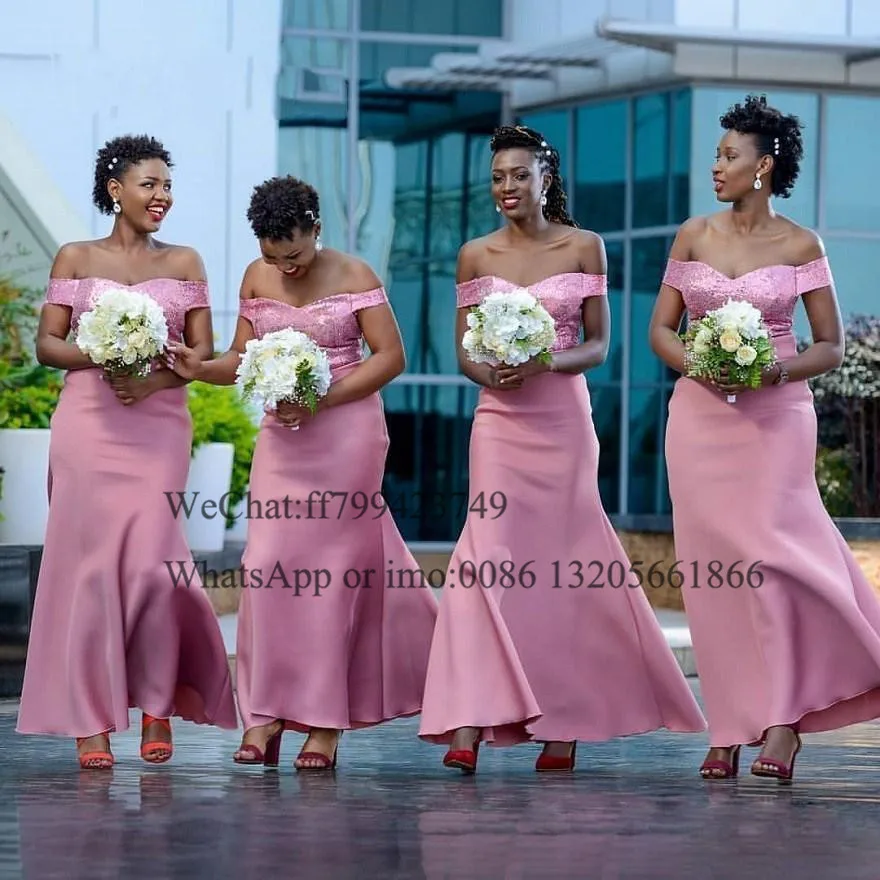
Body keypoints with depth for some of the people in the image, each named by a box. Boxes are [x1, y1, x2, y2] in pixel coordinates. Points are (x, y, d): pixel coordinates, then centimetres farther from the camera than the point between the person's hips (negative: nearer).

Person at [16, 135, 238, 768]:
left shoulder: (184, 263, 11)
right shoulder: (76, 258, 8)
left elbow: (203, 354, 6)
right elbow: (47, 344, 4)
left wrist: (154, 379, -12)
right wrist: (99, 358, -14)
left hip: (159, 424, 1)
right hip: (88, 423, -1)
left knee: (149, 562, -10)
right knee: (90, 562, -4)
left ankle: (157, 706, 9)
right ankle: (90, 722, 0)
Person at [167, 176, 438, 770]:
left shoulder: (353, 275, -5)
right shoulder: (257, 277, 8)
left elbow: (391, 356, -8)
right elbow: (243, 359, 10)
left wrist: (322, 399, -18)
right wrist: (201, 368, -12)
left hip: (346, 433, -4)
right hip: (281, 435, 4)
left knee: (333, 566, -4)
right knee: (268, 564, -5)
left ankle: (324, 722, 1)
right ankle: (266, 714, -2)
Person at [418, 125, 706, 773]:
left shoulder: (584, 247, 3)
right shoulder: (476, 256, 7)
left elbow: (598, 345, 2)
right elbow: (464, 349, 9)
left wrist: (546, 362, -16)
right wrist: (491, 374, -13)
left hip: (564, 420, -1)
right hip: (500, 421, 1)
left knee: (561, 562, 4)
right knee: (492, 559, -11)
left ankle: (564, 724, 15)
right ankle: (469, 727, -17)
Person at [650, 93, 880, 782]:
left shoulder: (800, 246, 0)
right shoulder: (694, 236, 8)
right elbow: (661, 329, 10)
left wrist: (776, 370, -15)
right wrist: (698, 363, -10)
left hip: (774, 415, -3)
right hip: (700, 413, 3)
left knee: (766, 558, -12)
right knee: (713, 568, 0)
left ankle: (782, 720, -6)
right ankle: (730, 728, 4)